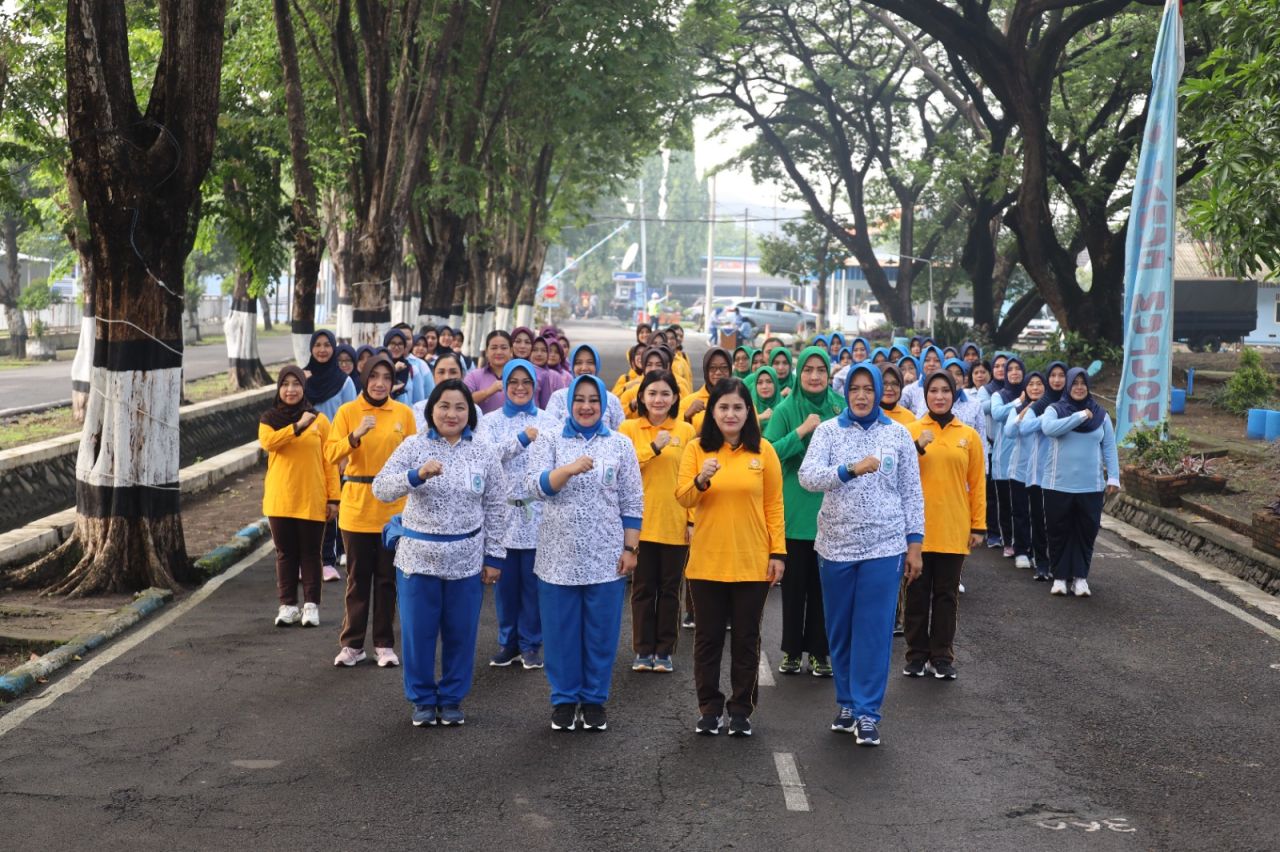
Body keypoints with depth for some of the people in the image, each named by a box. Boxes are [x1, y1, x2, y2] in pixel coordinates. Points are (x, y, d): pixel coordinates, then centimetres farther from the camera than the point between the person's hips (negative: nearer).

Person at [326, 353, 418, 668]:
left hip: (393, 507, 1)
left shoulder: (403, 413, 2)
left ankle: (384, 644, 18)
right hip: (357, 506, -1)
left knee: (387, 579, 8)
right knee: (358, 578, 7)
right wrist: (356, 435, -26)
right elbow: (330, 454, -13)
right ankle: (352, 644, 17)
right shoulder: (347, 411, -2)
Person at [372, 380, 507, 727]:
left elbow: (495, 508, 6)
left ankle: (452, 698, 25)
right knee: (418, 631, 6)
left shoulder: (483, 454, 2)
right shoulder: (414, 446, -4)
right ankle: (423, 698, 23)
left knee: (460, 632, 9)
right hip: (418, 555, -1)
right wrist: (417, 475, -32)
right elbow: (381, 488, -15)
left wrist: (494, 556, 3)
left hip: (466, 560, 1)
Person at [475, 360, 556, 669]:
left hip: (537, 513, -1)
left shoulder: (549, 421, 7)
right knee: (505, 581, 6)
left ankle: (530, 644, 14)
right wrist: (522, 438, -11)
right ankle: (507, 642, 19)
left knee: (533, 582, 3)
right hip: (502, 510, 1)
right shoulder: (490, 421, 7)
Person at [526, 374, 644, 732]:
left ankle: (594, 700, 18)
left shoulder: (620, 445, 4)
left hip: (606, 557, 0)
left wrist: (630, 548, -2)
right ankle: (564, 699, 19)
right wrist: (569, 469, -29)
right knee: (561, 631, 5)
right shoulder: (548, 442, 3)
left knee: (601, 631, 5)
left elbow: (632, 502, 4)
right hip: (559, 556, 0)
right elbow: (535, 485, -12)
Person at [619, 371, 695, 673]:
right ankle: (643, 650, 15)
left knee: (669, 589, 8)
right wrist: (653, 447, -17)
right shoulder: (628, 429, 1)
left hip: (675, 524, 1)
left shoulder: (685, 431, 3)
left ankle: (664, 651, 17)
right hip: (640, 523, -1)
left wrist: (693, 520, -1)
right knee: (643, 588, 6)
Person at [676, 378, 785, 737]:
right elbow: (683, 498, -6)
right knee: (708, 636, 8)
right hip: (707, 561, 1)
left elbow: (774, 505, 0)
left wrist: (778, 552, -4)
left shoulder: (763, 451, -1)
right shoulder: (697, 449, 0)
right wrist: (701, 480, -26)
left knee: (746, 638, 8)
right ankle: (710, 707, 20)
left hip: (752, 562, 0)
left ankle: (741, 709, 18)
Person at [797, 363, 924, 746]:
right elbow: (807, 476, -13)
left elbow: (912, 492, 6)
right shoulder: (828, 431, 1)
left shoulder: (898, 434, 3)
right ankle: (847, 703, 25)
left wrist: (914, 543, 2)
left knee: (874, 631, -2)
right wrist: (851, 470, -28)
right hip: (835, 544, 1)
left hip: (884, 546, -1)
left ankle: (867, 712, 5)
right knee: (840, 630, 10)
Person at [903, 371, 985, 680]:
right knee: (917, 593, 6)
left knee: (946, 594, 6)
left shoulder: (969, 435, 5)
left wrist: (979, 526, 2)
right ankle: (917, 655, 15)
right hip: (917, 527, -1)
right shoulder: (910, 431, 2)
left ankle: (942, 656, 14)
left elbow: (977, 484, 6)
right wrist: (917, 447, -17)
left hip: (953, 530, 1)